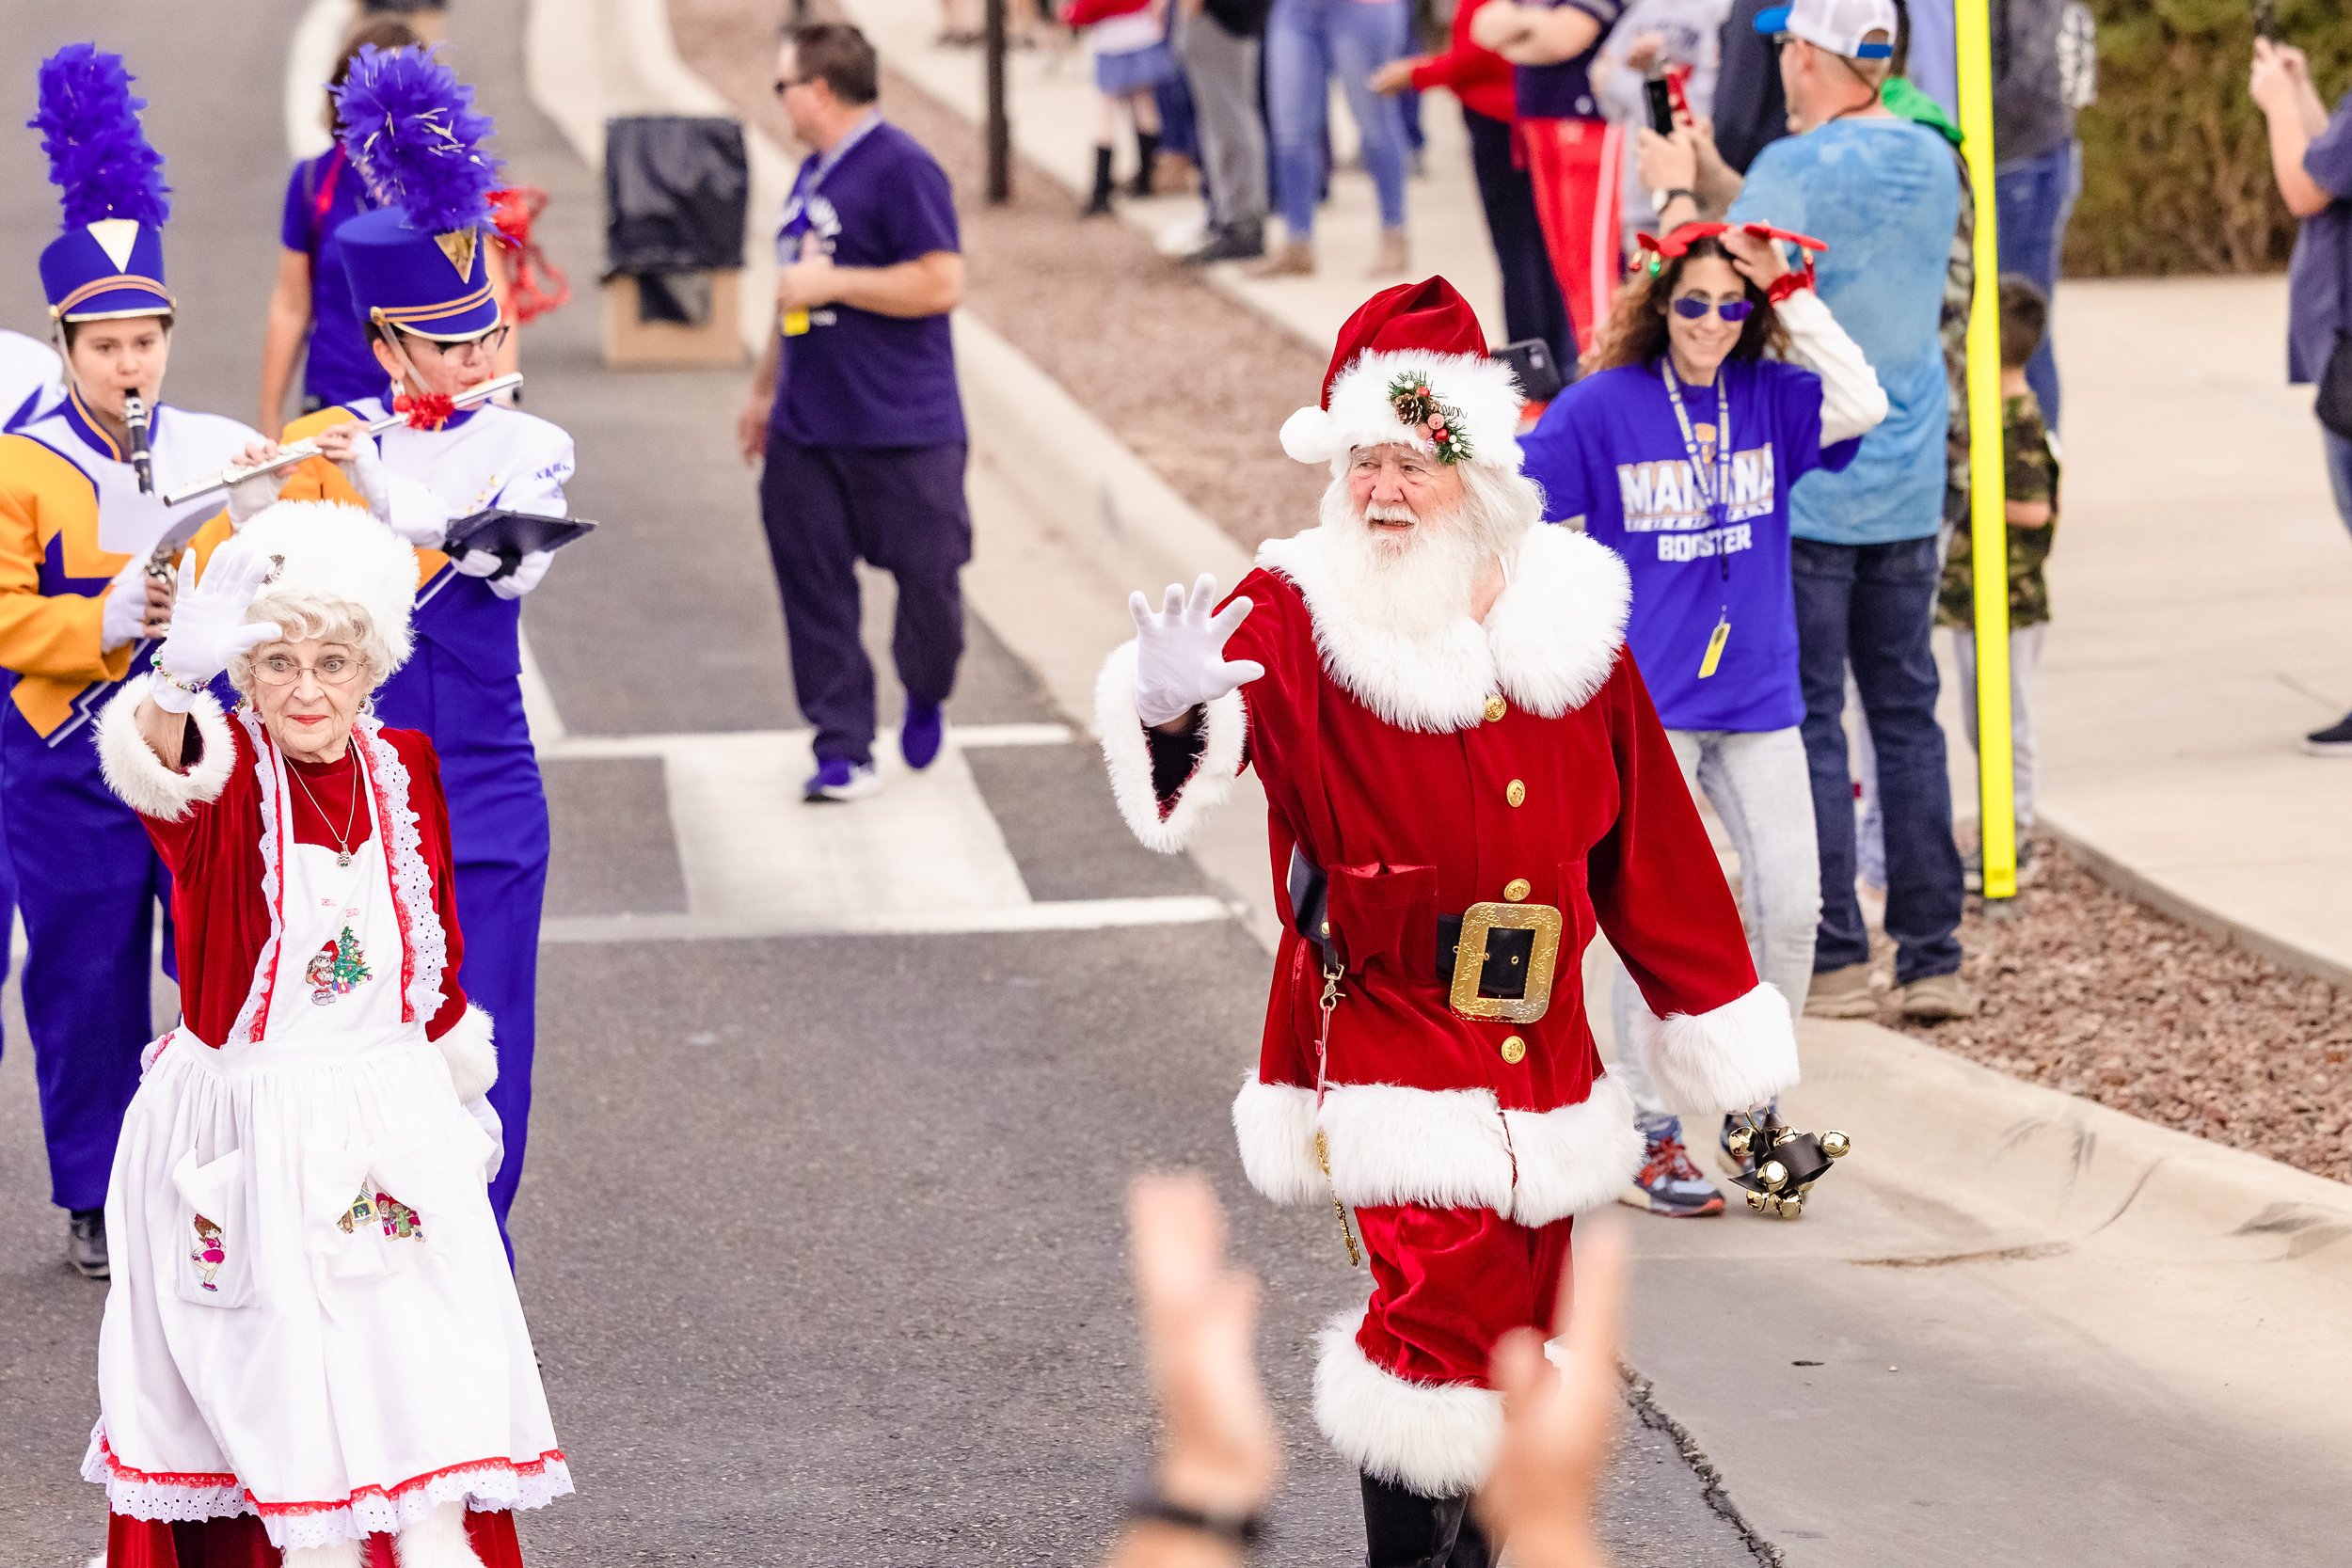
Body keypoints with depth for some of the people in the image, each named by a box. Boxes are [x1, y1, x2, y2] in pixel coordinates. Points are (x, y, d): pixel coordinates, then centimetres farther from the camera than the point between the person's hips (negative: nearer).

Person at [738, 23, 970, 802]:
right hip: (806, 429, 8)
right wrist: (764, 390, 27)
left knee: (928, 575, 2)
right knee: (813, 590, 2)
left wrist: (830, 282, -19)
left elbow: (940, 283, -20)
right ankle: (843, 751, 6)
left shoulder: (902, 168, -13)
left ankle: (925, 700, 29)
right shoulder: (813, 172, 14)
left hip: (903, 428, -8)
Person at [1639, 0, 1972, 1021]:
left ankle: (1834, 960, 1)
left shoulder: (1796, 170, -15)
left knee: (1805, 720, 0)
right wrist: (1709, 174, 19)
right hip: (1907, 488, 6)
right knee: (1907, 714, 10)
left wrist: (1678, 193, 3)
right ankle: (1932, 959, 10)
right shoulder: (1931, 162, 8)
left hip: (1800, 490, -6)